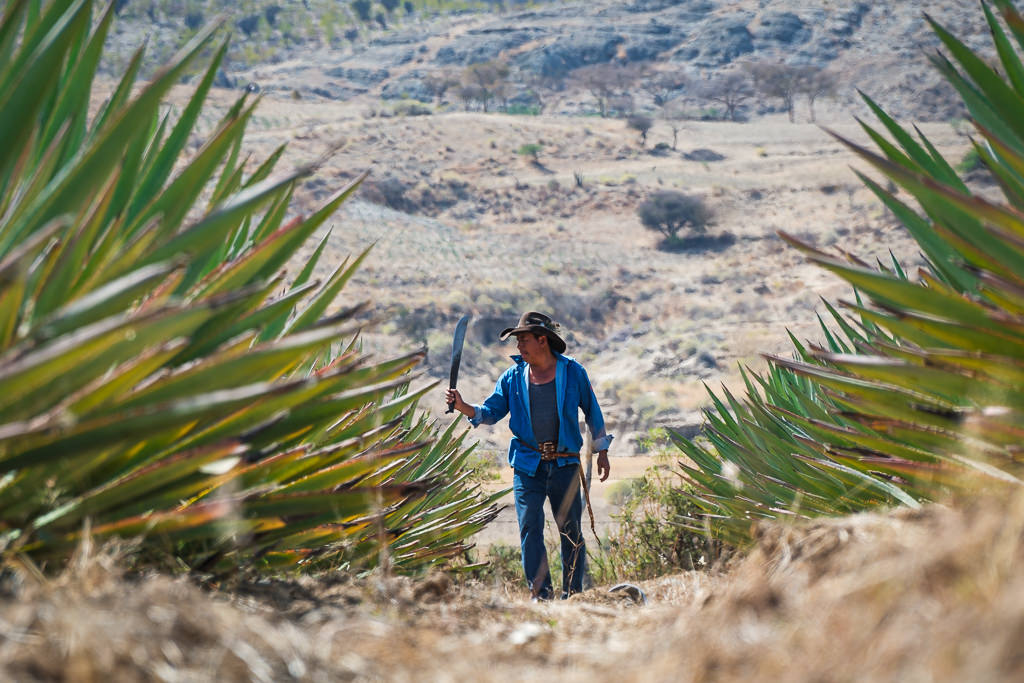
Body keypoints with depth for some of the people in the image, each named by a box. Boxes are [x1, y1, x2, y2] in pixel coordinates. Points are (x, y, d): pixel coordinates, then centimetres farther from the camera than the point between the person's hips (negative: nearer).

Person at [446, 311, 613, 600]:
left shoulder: (572, 372, 1)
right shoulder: (514, 376, 6)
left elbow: (592, 411, 10)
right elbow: (492, 411, 6)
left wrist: (602, 451, 12)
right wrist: (463, 407, -13)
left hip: (564, 463, -1)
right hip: (527, 465, 1)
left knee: (571, 530, 3)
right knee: (530, 528, -7)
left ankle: (573, 592, 15)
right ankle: (541, 594, -4)